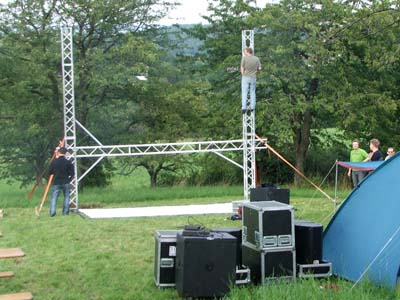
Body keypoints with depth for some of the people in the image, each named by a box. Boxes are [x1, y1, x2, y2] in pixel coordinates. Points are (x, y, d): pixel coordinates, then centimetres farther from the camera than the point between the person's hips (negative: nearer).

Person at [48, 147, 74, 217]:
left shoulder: (54, 162, -4)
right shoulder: (68, 162, -6)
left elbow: (50, 172, 5)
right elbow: (72, 173, -5)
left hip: (56, 183, 0)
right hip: (66, 182, 0)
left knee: (53, 198, 2)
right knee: (66, 197, 14)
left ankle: (52, 212, -9)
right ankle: (65, 211, 11)